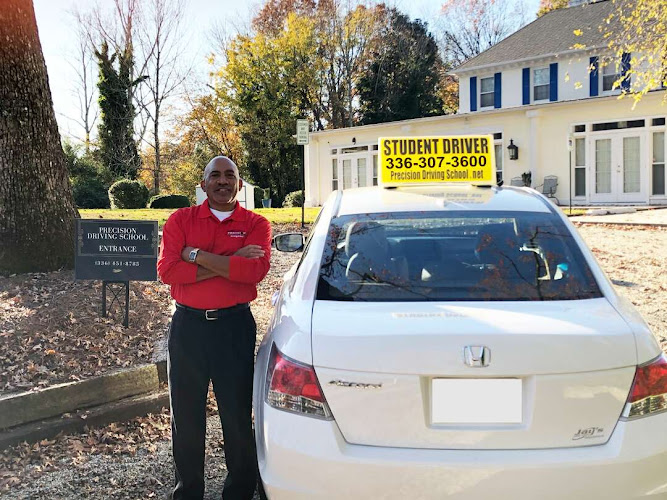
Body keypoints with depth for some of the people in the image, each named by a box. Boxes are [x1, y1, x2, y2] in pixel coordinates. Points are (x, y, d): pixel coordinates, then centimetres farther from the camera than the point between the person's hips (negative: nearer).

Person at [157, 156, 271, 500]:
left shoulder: (255, 224, 2)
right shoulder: (181, 220, 6)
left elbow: (255, 270, -16)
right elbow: (166, 270, -9)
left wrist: (196, 255, -13)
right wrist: (228, 264, -14)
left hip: (235, 325, -1)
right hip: (188, 325, 2)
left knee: (237, 414, 5)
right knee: (185, 414, 10)